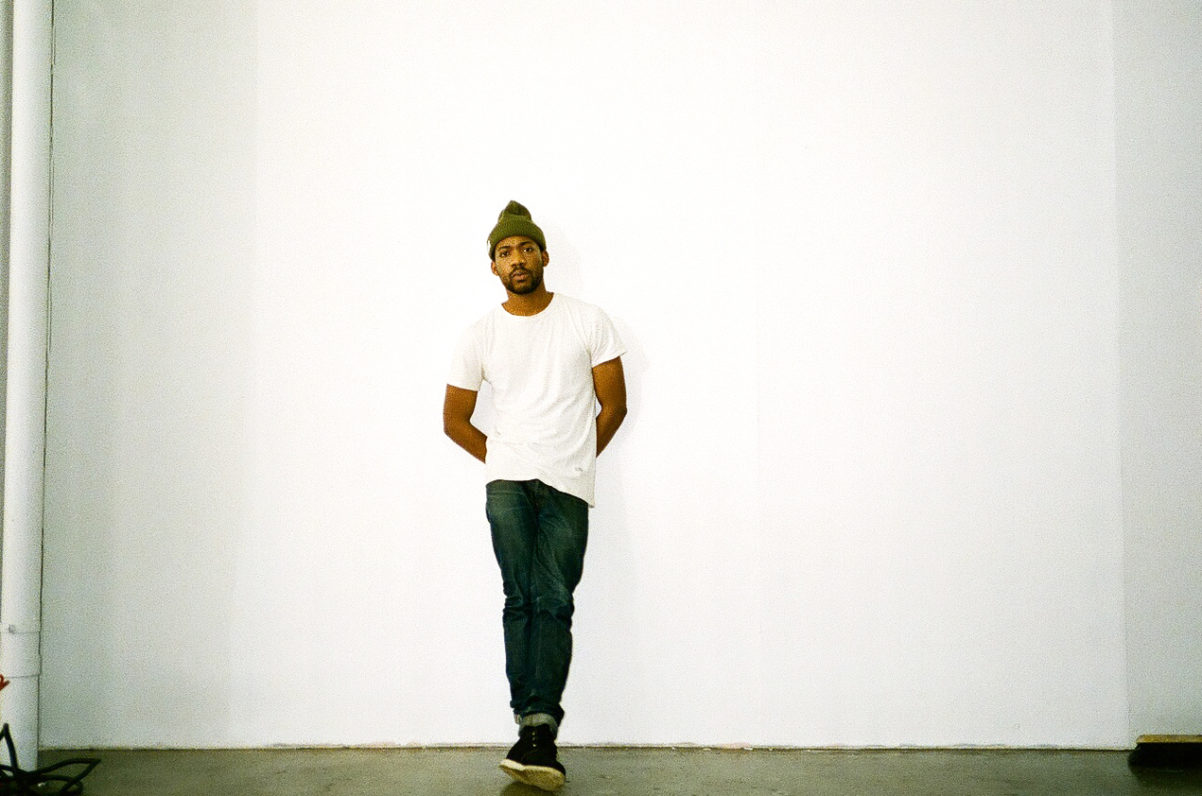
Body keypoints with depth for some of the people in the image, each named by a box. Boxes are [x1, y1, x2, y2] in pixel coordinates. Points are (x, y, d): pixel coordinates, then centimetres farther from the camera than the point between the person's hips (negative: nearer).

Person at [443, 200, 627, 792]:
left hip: (568, 484, -1)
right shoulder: (480, 337, 10)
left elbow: (614, 405, 9)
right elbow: (454, 419, 18)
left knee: (552, 600, -11)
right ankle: (537, 734, -12)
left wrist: (574, 459, 11)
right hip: (507, 481, 1)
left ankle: (537, 732, -17)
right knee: (521, 597, -11)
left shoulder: (588, 322, 6)